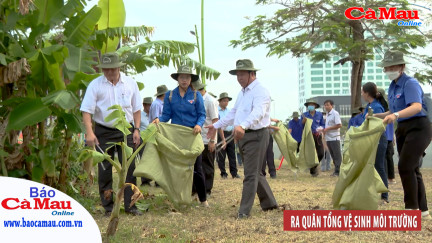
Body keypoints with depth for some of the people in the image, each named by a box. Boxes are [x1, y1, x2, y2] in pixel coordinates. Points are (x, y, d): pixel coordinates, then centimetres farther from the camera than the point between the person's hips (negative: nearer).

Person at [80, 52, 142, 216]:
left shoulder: (130, 84, 3)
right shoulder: (95, 85, -4)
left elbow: (137, 109, 10)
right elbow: (86, 110, -8)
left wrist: (136, 130, 2)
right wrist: (89, 133, -19)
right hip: (103, 132, -1)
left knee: (129, 168, 1)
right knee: (105, 170, 3)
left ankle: (130, 205, 9)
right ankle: (108, 207, 13)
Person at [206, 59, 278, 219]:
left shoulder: (260, 91, -14)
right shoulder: (242, 92, 17)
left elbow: (258, 112, -31)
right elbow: (234, 113, 28)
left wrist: (243, 126, -48)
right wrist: (216, 126, 26)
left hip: (256, 135, -10)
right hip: (243, 136, 10)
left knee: (251, 174, -7)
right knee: (255, 173, 16)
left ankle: (244, 211, -4)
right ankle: (269, 203, 28)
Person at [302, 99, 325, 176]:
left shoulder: (319, 114, 5)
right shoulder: (305, 115, 2)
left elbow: (323, 124, 10)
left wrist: (321, 128, -11)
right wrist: (303, 121, -17)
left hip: (318, 136, 1)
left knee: (321, 153, -3)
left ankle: (315, 165, 25)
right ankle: (313, 171, 12)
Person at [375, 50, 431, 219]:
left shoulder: (410, 83, -14)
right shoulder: (392, 87, 12)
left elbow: (417, 107, -32)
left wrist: (396, 115, -47)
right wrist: (376, 116, 6)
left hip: (418, 128, -9)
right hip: (402, 129, 9)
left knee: (405, 167, -15)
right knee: (411, 169, 10)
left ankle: (412, 208, -6)